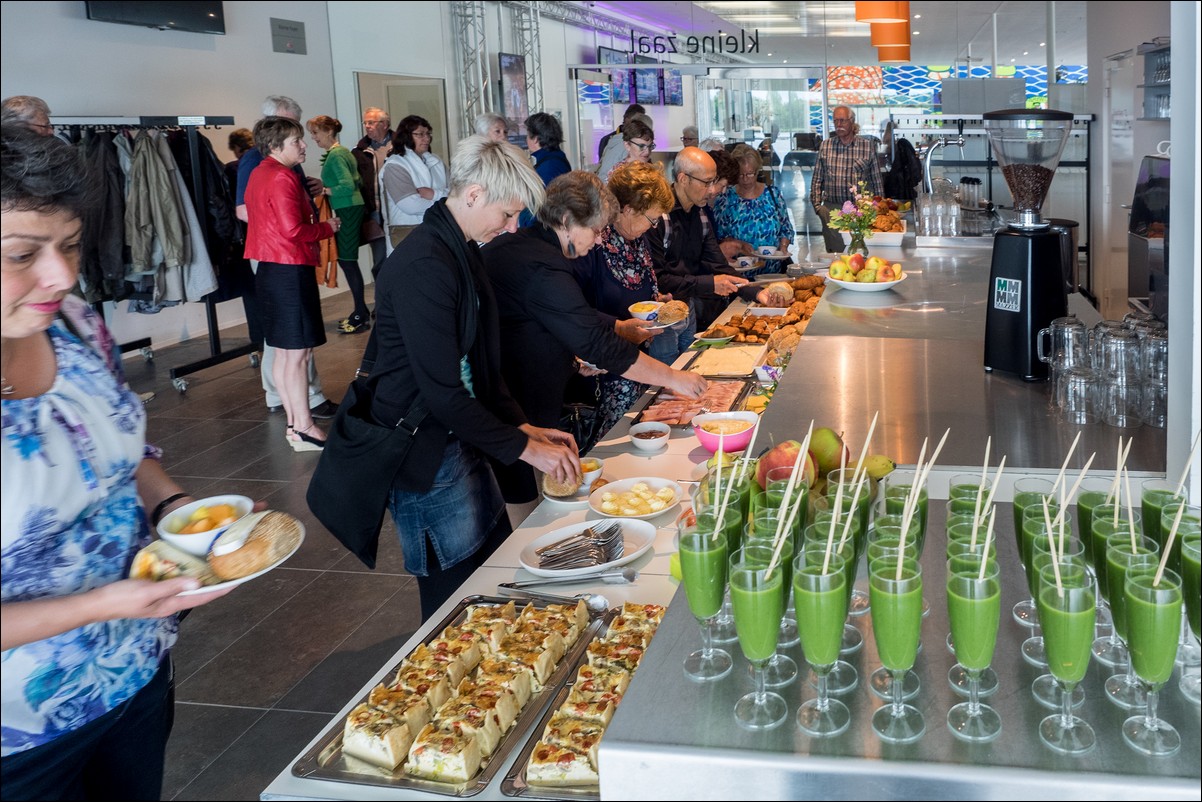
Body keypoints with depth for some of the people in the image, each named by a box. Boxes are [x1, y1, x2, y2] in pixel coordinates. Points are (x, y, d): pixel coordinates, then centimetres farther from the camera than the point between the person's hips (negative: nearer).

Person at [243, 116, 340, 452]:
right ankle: (304, 428, -3)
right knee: (298, 352, -6)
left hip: (270, 269, 11)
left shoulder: (259, 174, 15)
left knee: (284, 351, 13)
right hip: (290, 269, -10)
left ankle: (293, 423, 20)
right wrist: (328, 227, -6)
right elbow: (293, 229, -22)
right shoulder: (282, 178, -16)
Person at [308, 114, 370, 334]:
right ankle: (360, 311, 18)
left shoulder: (335, 155, -14)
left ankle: (361, 315, -2)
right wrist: (323, 187, 14)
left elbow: (348, 185, -23)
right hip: (349, 209, 10)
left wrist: (324, 190, -13)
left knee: (347, 260, -6)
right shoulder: (341, 152, 15)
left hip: (348, 211, -10)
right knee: (345, 259, 12)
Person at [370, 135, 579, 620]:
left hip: (460, 437, 10)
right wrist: (523, 447, -17)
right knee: (458, 603, 3)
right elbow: (443, 392, -25)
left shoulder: (463, 250, 9)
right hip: (424, 455, -10)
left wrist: (523, 425, 7)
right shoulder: (423, 266, -24)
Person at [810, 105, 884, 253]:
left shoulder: (867, 147, 4)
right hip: (831, 208, 1)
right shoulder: (825, 146, 7)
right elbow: (817, 179, 10)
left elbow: (876, 180, 8)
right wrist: (817, 204, 3)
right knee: (834, 251, 2)